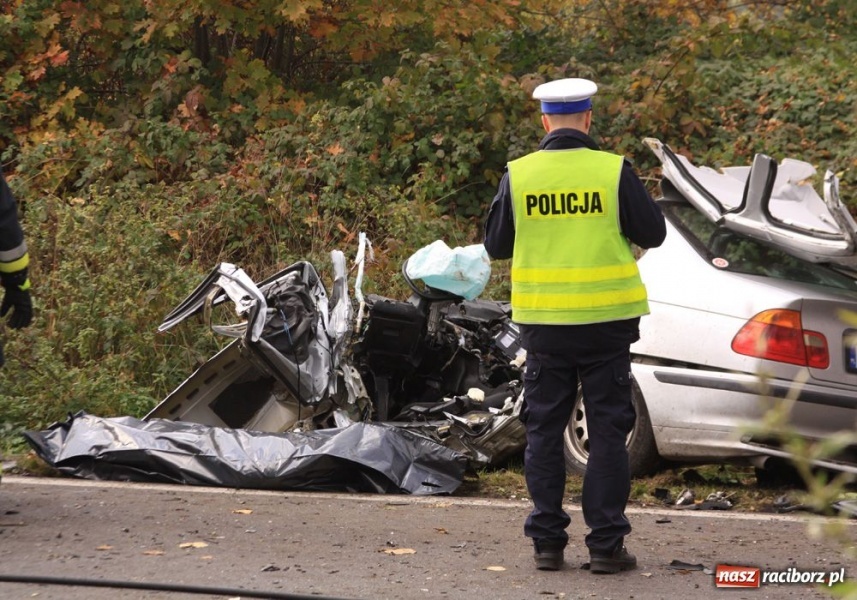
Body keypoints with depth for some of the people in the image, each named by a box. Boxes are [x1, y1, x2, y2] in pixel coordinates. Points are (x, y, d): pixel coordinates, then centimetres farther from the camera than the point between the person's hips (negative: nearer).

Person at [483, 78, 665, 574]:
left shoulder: (519, 175, -2)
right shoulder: (613, 171, -8)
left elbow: (496, 245, 6)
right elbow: (653, 233, -1)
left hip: (543, 322, 2)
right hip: (605, 320, -2)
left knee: (545, 430, 10)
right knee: (606, 430, 4)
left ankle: (547, 541, 9)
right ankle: (606, 543, 3)